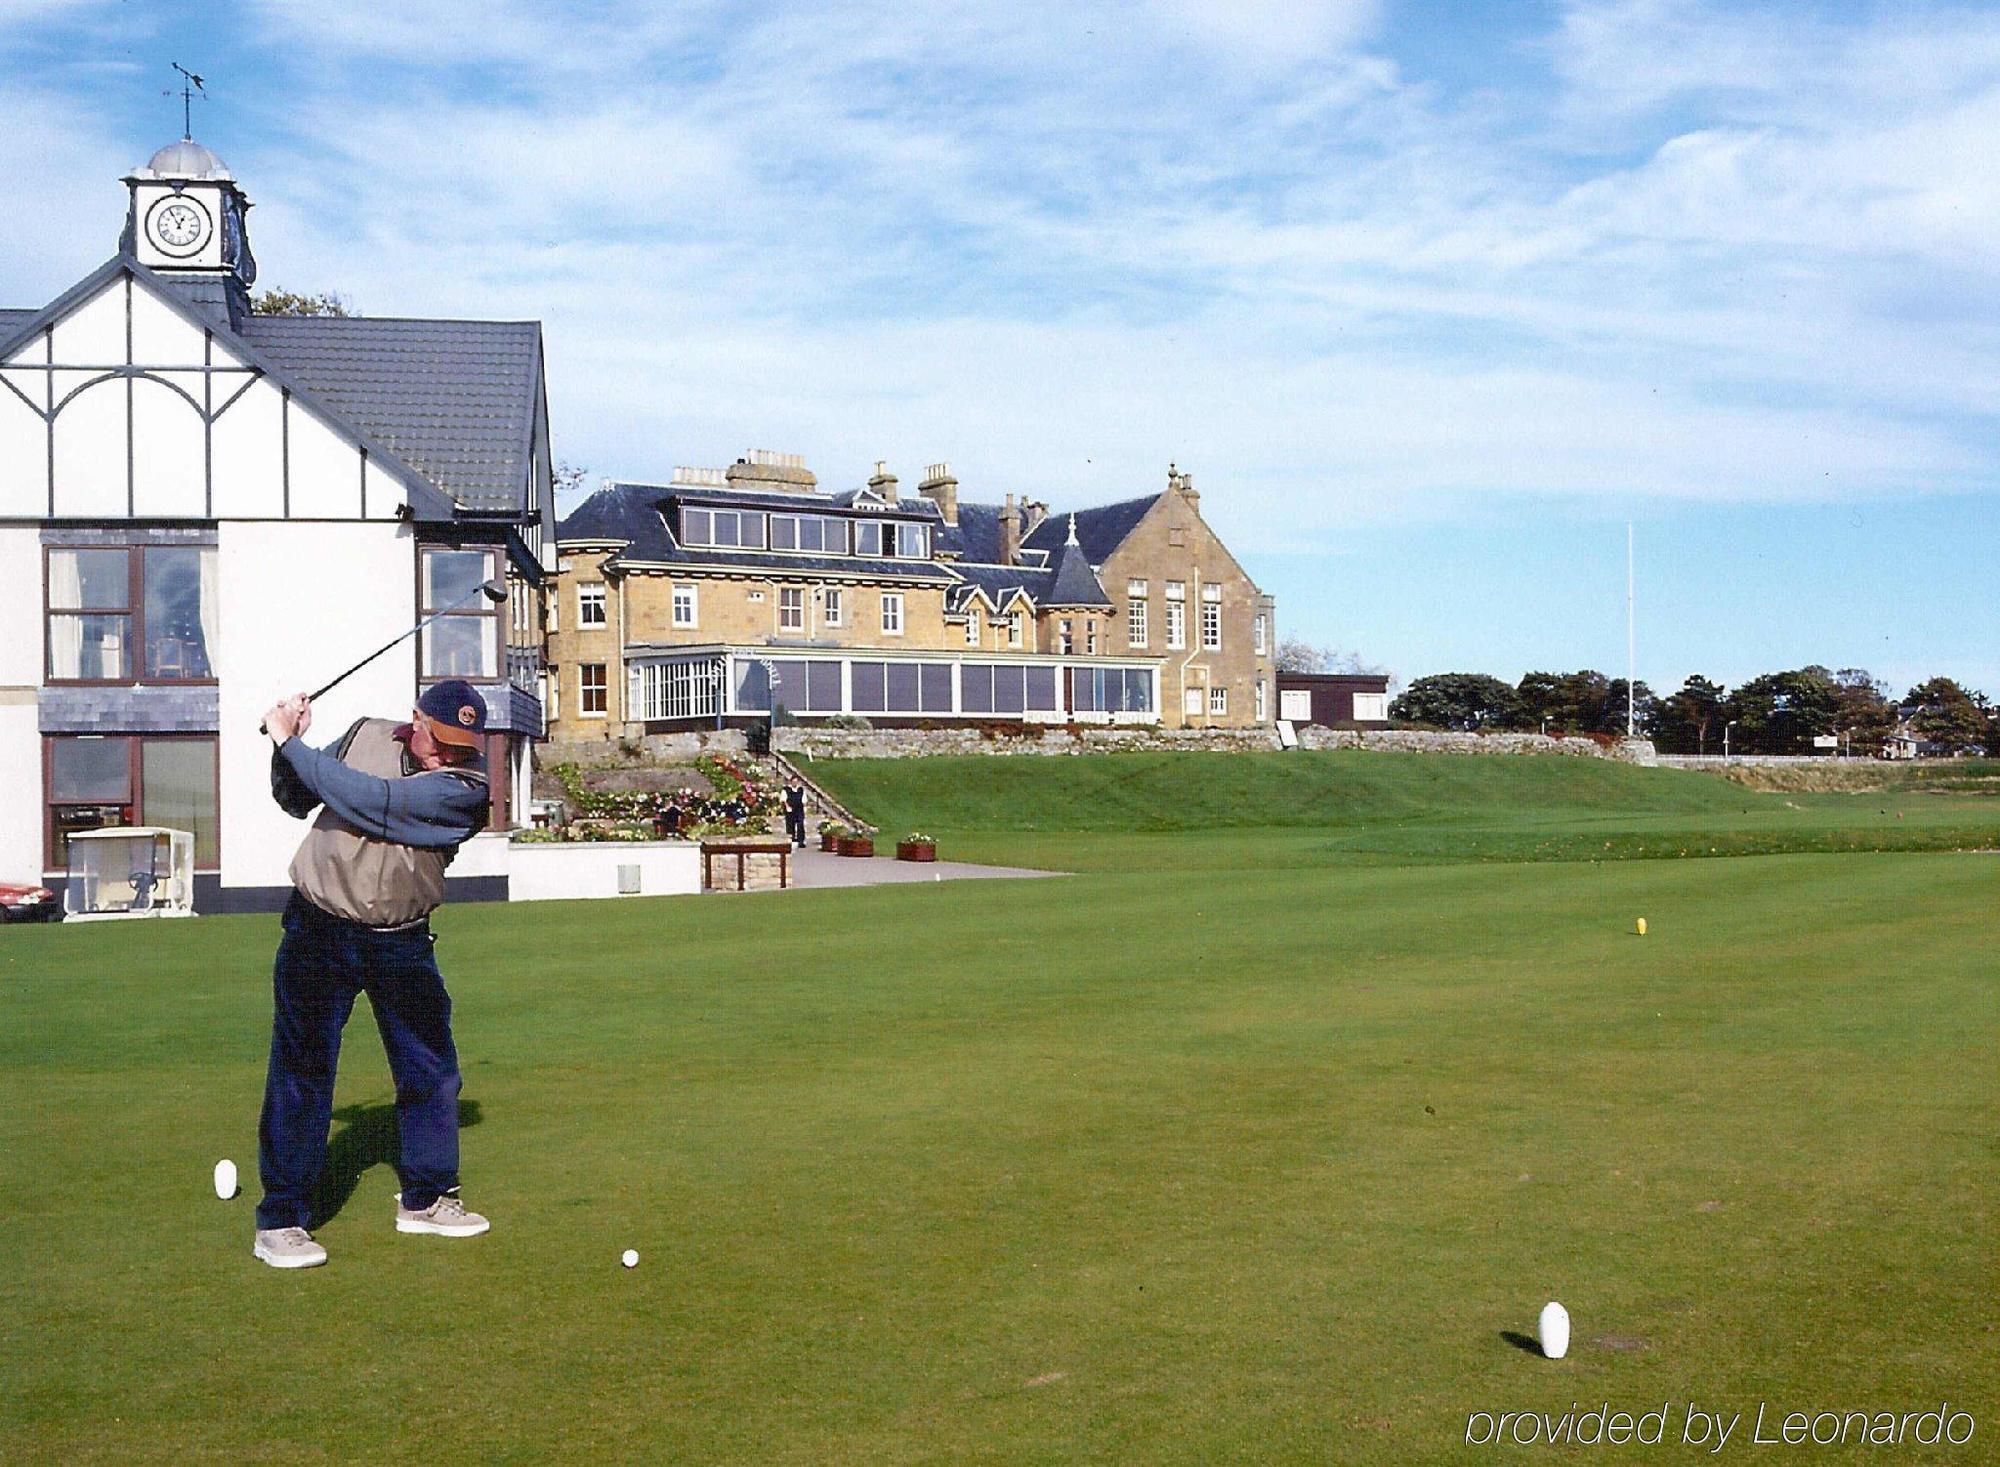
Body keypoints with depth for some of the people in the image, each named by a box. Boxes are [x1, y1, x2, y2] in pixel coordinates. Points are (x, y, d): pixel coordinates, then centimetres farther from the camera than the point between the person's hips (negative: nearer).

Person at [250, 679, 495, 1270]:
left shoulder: (467, 789, -14)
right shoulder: (367, 735, -3)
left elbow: (367, 801, -25)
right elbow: (297, 802, 9)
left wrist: (290, 741, -19)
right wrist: (287, 743, -10)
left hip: (402, 944, 1)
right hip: (319, 932, 0)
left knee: (432, 1070, 9)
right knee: (301, 1072, -4)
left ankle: (424, 1199, 29)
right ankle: (280, 1220, 6)